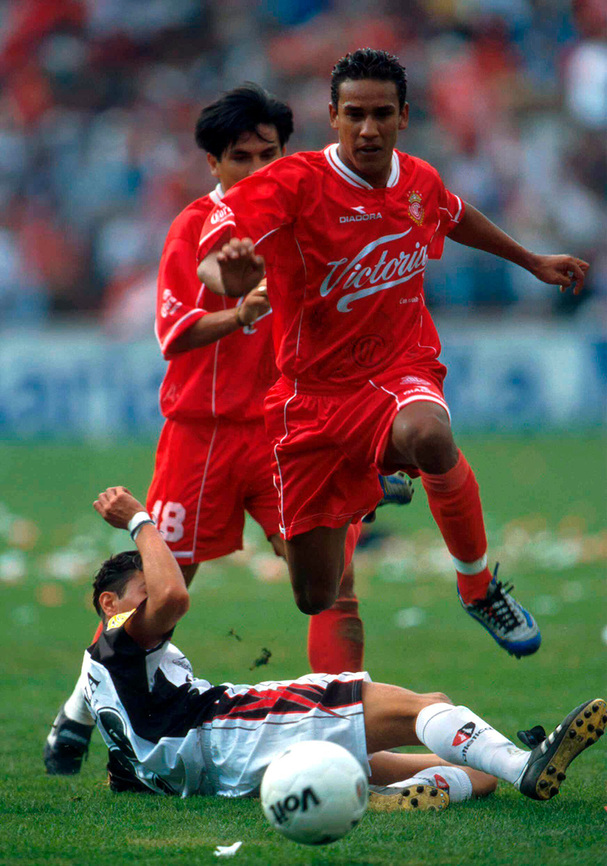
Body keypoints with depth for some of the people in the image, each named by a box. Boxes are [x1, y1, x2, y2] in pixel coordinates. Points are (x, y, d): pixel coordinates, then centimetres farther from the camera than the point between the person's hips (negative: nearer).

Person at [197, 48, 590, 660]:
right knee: (316, 600, -5)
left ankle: (480, 586, -14)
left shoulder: (419, 182, 1)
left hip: (402, 373, 2)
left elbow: (458, 218, 26)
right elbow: (211, 259, -27)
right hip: (315, 395, -1)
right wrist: (232, 276, -50)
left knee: (427, 435, -38)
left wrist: (533, 262, 37)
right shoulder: (294, 184, -14)